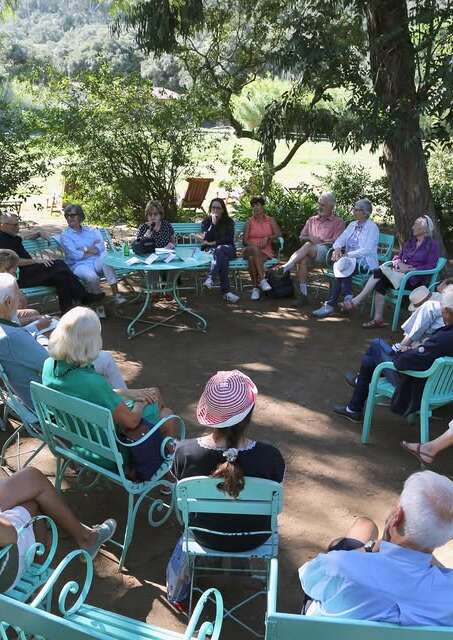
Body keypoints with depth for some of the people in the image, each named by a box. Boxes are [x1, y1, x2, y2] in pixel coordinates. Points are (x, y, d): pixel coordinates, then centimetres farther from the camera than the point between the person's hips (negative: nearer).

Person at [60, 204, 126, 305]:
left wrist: (85, 249, -11)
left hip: (96, 262, 3)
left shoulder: (90, 230, 16)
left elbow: (101, 246, 3)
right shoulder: (65, 235, 4)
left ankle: (116, 294, -31)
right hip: (79, 265, -3)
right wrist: (94, 249, -3)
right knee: (91, 276, -36)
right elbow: (75, 255, -10)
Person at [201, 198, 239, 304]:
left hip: (228, 249, 0)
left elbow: (229, 238, 1)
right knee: (222, 257, -37)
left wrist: (214, 243, -5)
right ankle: (226, 291, -51)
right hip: (210, 251, 0)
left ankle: (210, 278, -56)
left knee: (219, 250, -38)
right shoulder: (206, 222, 14)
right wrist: (213, 224, -8)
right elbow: (205, 239, -2)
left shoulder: (229, 221, 13)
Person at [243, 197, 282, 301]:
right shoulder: (250, 222, 13)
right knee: (255, 249, -38)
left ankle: (256, 287, -31)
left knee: (253, 258, -36)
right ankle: (262, 280, -40)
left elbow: (278, 234, 4)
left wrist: (268, 238, -13)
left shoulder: (270, 220, 15)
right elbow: (245, 240, 4)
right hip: (250, 250, 0)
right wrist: (256, 245, -13)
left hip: (265, 252, 0)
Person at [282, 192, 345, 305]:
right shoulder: (312, 220, 28)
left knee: (308, 246, -35)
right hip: (309, 253, 4)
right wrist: (310, 238, 3)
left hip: (327, 251, -4)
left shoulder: (338, 222, 12)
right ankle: (303, 293, -36)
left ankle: (285, 267, -41)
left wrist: (320, 242, -8)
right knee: (302, 259, -33)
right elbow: (301, 237, 24)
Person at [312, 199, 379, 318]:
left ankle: (330, 305, -33)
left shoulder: (372, 227, -5)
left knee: (342, 265, -32)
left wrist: (347, 255, -23)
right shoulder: (352, 225, 17)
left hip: (365, 263, -6)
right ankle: (347, 297, -28)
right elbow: (340, 240, 10)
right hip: (349, 260, 6)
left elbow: (366, 250, -17)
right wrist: (337, 249, -13)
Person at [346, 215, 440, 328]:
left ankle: (356, 301, -21)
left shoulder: (433, 245, 2)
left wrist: (409, 269, -16)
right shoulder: (410, 242, 20)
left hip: (414, 280, -6)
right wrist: (399, 264, -5)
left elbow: (430, 267, -8)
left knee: (380, 272, -25)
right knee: (380, 283, -27)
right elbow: (397, 257, 20)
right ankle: (378, 319, -25)